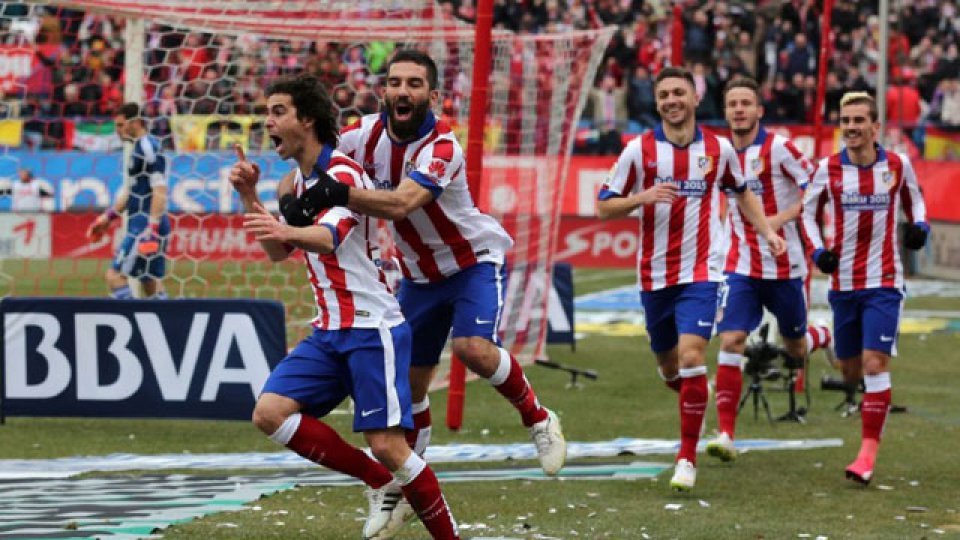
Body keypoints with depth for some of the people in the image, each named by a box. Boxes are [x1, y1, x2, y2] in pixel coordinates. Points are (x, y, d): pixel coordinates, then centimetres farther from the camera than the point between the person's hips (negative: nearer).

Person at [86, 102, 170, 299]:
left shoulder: (148, 147, -12)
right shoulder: (140, 148, 18)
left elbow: (160, 190, -19)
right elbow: (129, 190, 28)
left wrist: (151, 229, -24)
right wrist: (108, 217, 27)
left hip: (146, 225, -10)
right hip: (141, 225, 10)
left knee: (115, 275, -11)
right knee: (152, 285, 11)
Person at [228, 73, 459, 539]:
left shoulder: (342, 174, -15)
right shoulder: (298, 180, 12)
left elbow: (330, 236, -35)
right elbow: (278, 251, 22)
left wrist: (288, 232, -57)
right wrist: (249, 196, 7)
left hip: (372, 329, -8)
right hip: (329, 330, 8)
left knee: (386, 444, -14)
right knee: (270, 412, -8)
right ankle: (381, 483, 2)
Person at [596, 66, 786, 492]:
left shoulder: (718, 149, 2)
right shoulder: (639, 150, -3)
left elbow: (742, 191, 22)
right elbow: (604, 207, -1)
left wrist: (766, 230, 10)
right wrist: (643, 197, -19)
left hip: (700, 273, -2)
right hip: (654, 276, 2)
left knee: (690, 356, -18)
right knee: (669, 367, 12)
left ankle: (688, 458, -11)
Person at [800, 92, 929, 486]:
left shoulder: (897, 164, -3)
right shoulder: (828, 169, -2)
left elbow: (914, 198, 17)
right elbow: (808, 212, 11)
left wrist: (919, 224, -4)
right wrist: (817, 250, -5)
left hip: (884, 282, -2)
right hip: (843, 283, 2)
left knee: (874, 363, -15)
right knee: (851, 372, 9)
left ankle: (868, 452, -14)